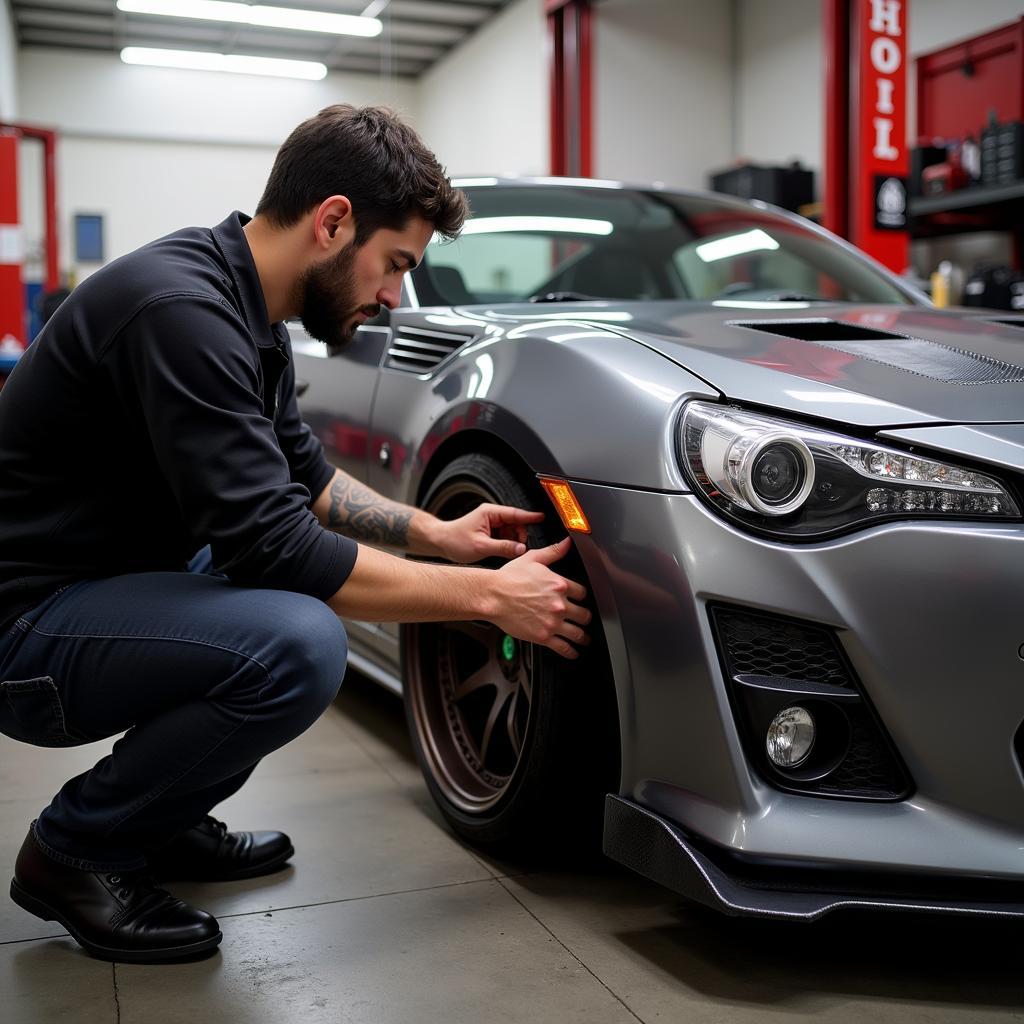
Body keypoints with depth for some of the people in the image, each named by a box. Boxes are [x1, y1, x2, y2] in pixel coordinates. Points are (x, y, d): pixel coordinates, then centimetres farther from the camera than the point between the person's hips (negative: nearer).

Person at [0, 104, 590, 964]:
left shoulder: (244, 309, 5)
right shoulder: (182, 311, -26)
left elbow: (306, 478, 18)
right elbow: (272, 546, -29)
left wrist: (438, 534, 6)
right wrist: (489, 595, -21)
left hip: (106, 584, 10)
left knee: (330, 570, 15)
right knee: (298, 645, -31)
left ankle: (163, 823, 17)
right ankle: (75, 848, -4)